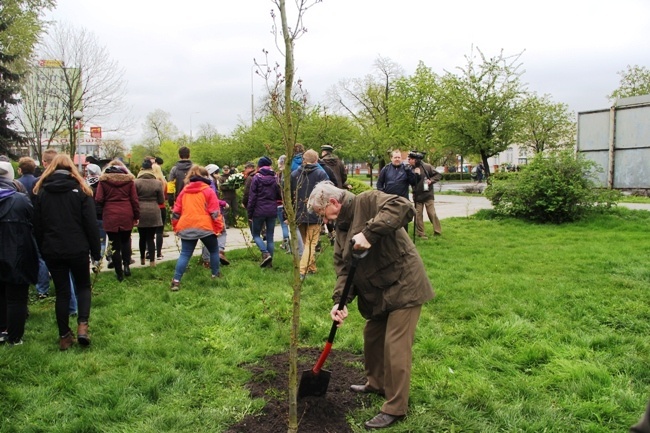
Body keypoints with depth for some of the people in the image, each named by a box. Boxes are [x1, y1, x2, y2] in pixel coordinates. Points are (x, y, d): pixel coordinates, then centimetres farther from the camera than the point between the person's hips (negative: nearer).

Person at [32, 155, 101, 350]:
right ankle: (82, 325, -6)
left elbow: (37, 226, 7)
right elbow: (91, 224, -6)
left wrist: (43, 250, 16)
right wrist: (96, 251, 0)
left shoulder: (41, 191, 4)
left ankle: (64, 336, 15)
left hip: (52, 250, 2)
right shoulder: (80, 190, -4)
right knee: (83, 286, 14)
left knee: (61, 291, 11)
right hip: (77, 249, -2)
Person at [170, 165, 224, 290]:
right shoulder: (208, 191, 0)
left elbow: (176, 211, 14)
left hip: (186, 227, 4)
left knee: (185, 254, 4)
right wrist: (219, 228, -1)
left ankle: (176, 281, -6)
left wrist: (176, 227, 22)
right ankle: (215, 274, 26)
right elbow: (214, 212, -6)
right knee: (214, 250, 18)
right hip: (205, 227, -4)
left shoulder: (184, 191, 14)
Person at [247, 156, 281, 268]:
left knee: (256, 234, 12)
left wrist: (250, 214, -3)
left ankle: (265, 253, -10)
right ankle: (269, 261, 11)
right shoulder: (274, 178, 3)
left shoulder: (256, 178, -6)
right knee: (270, 237, 10)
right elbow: (279, 196, 4)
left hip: (259, 211, -3)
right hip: (272, 211, 3)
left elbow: (252, 197, -8)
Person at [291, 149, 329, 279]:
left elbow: (288, 195, 8)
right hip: (314, 215, -4)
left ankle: (312, 268, 29)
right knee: (311, 244, -2)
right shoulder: (320, 174, -7)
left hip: (299, 215, 4)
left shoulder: (294, 174, 4)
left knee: (307, 242, 20)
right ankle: (302, 271, -15)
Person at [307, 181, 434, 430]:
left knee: (395, 347, -4)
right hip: (377, 293, 9)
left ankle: (395, 409, 10)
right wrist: (340, 301, -12)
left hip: (403, 286, -9)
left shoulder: (368, 202, -15)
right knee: (372, 338, 21)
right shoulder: (341, 228, 10)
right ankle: (376, 383, 44)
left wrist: (369, 233, -38)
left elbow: (403, 207, -32)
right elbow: (343, 268, 3)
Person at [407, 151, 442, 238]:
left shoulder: (427, 167, -7)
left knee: (432, 213, -2)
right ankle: (421, 233, 14)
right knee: (418, 215, 5)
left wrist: (431, 180, -16)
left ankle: (437, 231, 13)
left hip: (428, 195, -3)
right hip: (417, 196, 3)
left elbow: (438, 175, -1)